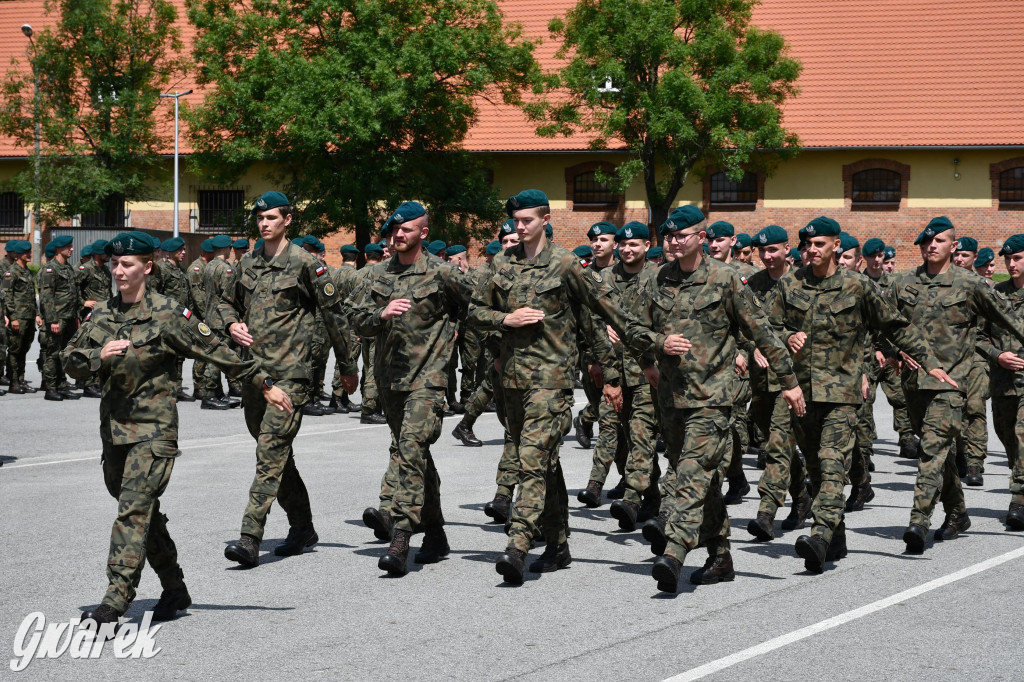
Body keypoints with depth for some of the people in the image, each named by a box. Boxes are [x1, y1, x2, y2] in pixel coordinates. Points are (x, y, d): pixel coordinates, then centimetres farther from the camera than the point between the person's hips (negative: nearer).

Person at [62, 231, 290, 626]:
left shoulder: (168, 315, -7)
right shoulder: (100, 314, 8)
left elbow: (217, 352, -3)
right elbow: (70, 360, 9)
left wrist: (263, 385, 1)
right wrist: (99, 356, -13)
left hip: (153, 429, -6)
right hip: (113, 427, 6)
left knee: (133, 509, -16)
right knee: (145, 512, 14)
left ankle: (114, 602, -20)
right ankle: (174, 590, 28)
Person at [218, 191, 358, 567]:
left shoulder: (305, 264, -4)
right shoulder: (247, 263, 13)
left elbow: (333, 313, 0)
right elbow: (227, 302, 28)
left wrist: (347, 365, 4)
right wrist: (231, 324, 4)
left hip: (289, 372, -7)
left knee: (271, 452, -14)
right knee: (277, 454, 14)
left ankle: (250, 538, -20)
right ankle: (302, 527, 27)